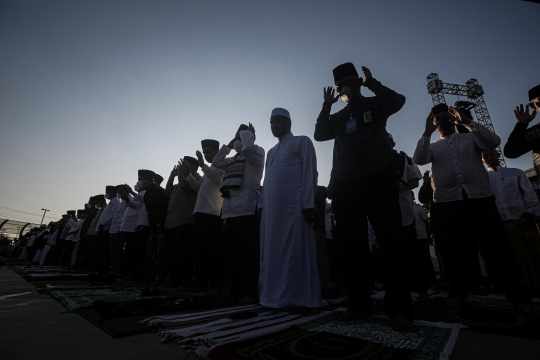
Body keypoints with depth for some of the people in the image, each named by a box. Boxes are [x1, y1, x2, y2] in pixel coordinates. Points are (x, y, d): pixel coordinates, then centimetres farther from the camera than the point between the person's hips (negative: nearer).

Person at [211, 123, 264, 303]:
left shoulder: (256, 152, 3)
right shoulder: (232, 160, 24)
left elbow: (247, 147, -17)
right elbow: (216, 162, 23)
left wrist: (245, 132, 4)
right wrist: (230, 142, 23)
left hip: (247, 211, -8)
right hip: (231, 212, 8)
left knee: (249, 253, -5)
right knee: (235, 254, 13)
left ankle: (252, 292, 4)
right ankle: (237, 289, 24)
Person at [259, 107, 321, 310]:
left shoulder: (302, 142, 8)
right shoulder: (271, 152, 28)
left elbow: (309, 173, -3)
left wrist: (308, 204, -13)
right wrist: (262, 205, 11)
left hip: (294, 205, -7)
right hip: (271, 208, 7)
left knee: (297, 250, -4)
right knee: (273, 251, 7)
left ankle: (303, 298, 6)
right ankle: (276, 295, 17)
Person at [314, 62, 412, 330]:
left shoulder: (375, 104, 13)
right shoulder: (337, 117, 22)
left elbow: (397, 101, -6)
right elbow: (320, 135, 7)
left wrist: (372, 83, -1)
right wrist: (326, 106, 5)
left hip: (379, 180, -3)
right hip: (345, 185, 4)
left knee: (390, 243, -5)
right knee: (351, 246, 3)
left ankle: (398, 308, 5)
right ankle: (359, 304, 14)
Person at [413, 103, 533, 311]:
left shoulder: (471, 138, 17)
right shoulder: (433, 147, 15)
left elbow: (494, 141, -2)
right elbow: (418, 159, -5)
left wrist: (468, 123, -10)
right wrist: (427, 132, -12)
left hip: (479, 197, 0)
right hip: (448, 202, 0)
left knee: (496, 246, 1)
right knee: (457, 248, 6)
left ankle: (518, 294, 13)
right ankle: (459, 291, 14)